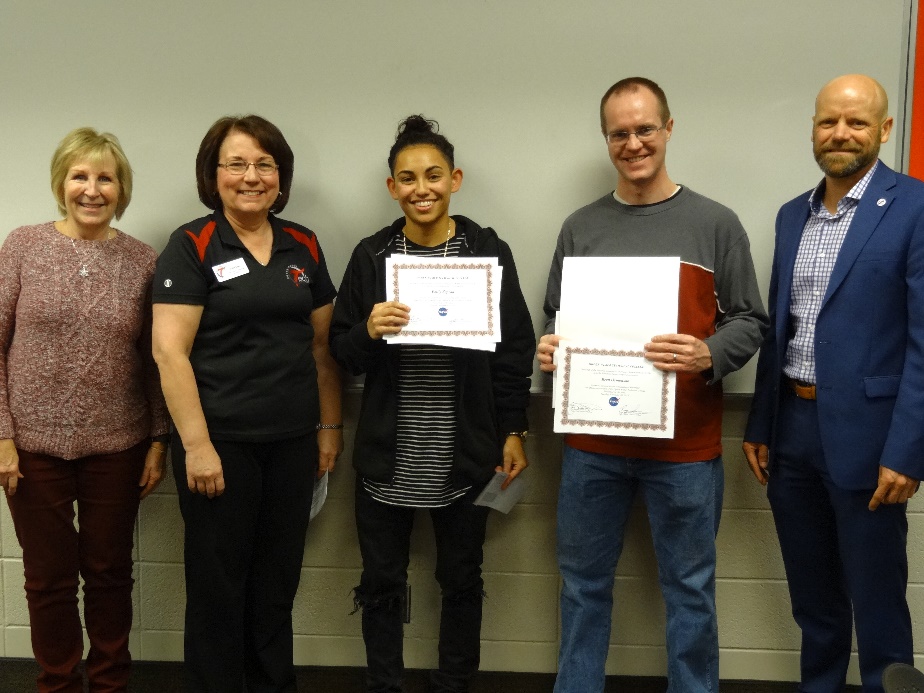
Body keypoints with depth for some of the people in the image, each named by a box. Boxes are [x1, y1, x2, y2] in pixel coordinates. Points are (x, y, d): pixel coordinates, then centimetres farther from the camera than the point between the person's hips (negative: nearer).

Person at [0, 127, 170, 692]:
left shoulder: (143, 261, 0)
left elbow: (155, 360, 4)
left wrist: (159, 440, 2)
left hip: (117, 447, 1)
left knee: (110, 572, 13)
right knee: (49, 577, 12)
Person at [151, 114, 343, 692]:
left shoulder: (303, 246, 8)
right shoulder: (192, 246, -6)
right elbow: (170, 350, -11)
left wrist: (330, 426, 10)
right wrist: (197, 444, -16)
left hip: (293, 442, 4)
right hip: (221, 443, -4)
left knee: (278, 584, 14)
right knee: (218, 586, 8)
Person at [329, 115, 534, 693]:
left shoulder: (489, 251, -2)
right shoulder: (371, 256, 1)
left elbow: (515, 348, 1)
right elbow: (342, 352, 3)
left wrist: (513, 433, -1)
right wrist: (368, 331, -19)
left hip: (466, 450, -1)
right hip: (387, 453, 1)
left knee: (462, 579, 13)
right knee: (382, 581, 11)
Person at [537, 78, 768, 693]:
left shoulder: (716, 224, 0)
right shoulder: (580, 228, 7)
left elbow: (750, 321, 0)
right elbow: (556, 316, 13)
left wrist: (708, 354, -20)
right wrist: (550, 347, -9)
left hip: (686, 445, -2)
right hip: (592, 442, 2)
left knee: (689, 588, 9)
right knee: (584, 583, 14)